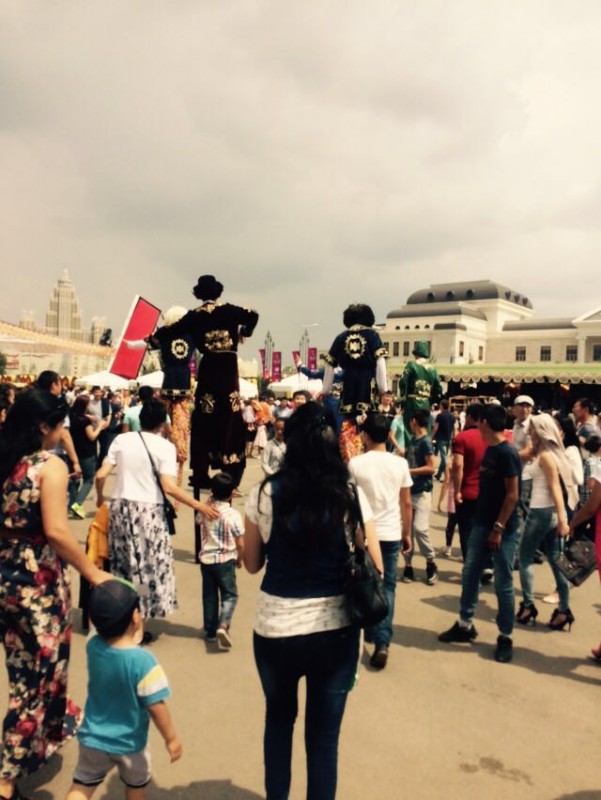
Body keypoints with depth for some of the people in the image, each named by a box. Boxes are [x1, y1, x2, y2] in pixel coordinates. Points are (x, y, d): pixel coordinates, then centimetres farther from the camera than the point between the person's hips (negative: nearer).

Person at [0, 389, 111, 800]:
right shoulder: (51, 465, -17)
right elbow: (56, 531, -24)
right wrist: (94, 573, -16)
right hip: (39, 583, -7)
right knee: (38, 674, 9)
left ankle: (53, 724, 48)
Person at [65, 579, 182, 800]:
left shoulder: (93, 646, -16)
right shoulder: (143, 660, -31)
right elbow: (156, 706, -23)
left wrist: (135, 635, -5)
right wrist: (171, 738, -10)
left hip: (93, 739, 3)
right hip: (129, 743, -3)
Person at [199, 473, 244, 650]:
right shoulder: (233, 514, -17)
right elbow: (240, 544, -11)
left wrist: (213, 497, 16)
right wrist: (239, 558, 7)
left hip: (206, 558, 4)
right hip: (225, 560, -4)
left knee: (209, 595, 16)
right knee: (229, 594, 7)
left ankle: (210, 630, 23)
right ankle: (223, 625, -14)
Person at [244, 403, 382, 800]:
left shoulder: (265, 493, -9)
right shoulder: (352, 495, -9)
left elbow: (252, 563, 3)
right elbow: (374, 568, -4)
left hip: (276, 627, 1)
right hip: (335, 629, 0)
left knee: (279, 717, 28)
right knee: (324, 733, 18)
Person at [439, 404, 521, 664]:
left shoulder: (507, 453, -17)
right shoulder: (490, 450, 8)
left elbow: (513, 495, -18)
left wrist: (499, 528, -18)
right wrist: (485, 524, 15)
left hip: (503, 528, -8)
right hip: (482, 523, 8)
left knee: (503, 584, 4)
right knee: (469, 575, 13)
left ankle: (505, 637, 18)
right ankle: (465, 625, 27)